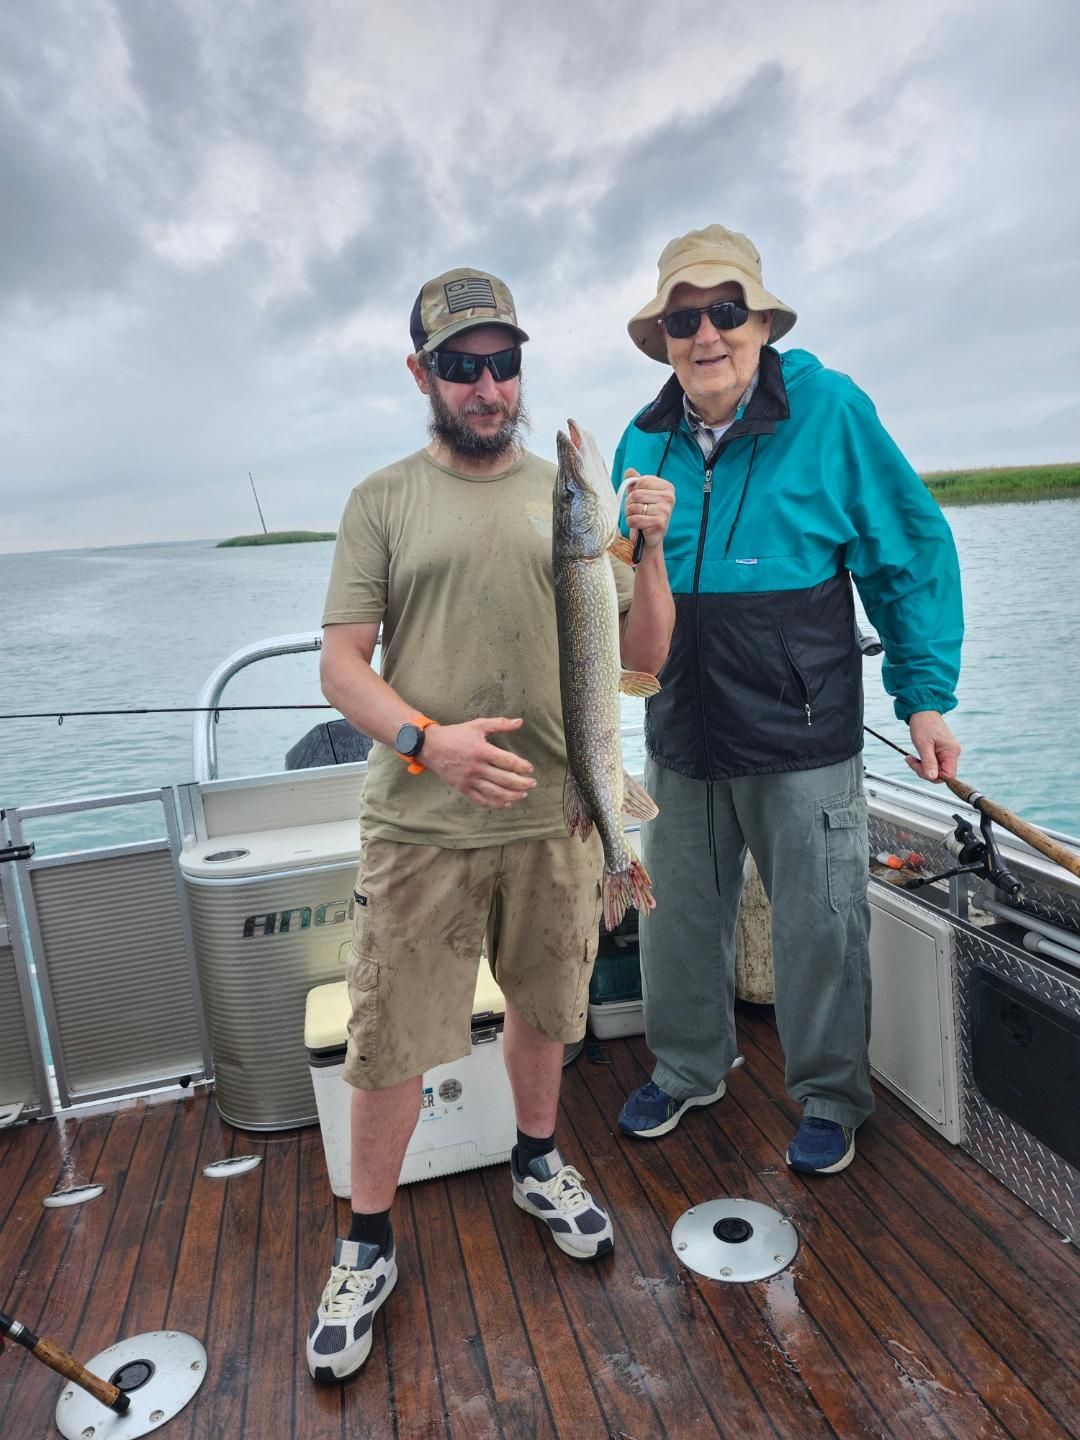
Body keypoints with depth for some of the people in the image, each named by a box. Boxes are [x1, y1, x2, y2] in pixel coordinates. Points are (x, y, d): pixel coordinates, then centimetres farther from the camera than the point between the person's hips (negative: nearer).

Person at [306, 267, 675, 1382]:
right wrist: (429, 741, -20)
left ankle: (536, 1164, 47)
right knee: (390, 1042, 6)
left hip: (556, 817, 3)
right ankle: (367, 1245, 31)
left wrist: (648, 554, -12)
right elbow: (340, 664, -3)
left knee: (545, 1008, 19)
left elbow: (644, 659, 5)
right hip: (419, 825, -2)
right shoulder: (382, 502, 2)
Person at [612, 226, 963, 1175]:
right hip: (680, 740, 4)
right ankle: (688, 1069, 40)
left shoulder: (830, 411, -6)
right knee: (679, 916, 16)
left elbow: (914, 554, -2)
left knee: (820, 926, 8)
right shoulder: (644, 440, 6)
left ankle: (830, 1098, 32)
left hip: (801, 740, -4)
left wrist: (926, 694, -5)